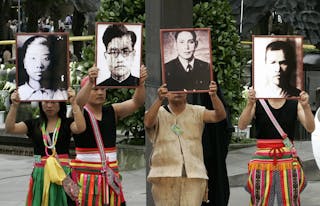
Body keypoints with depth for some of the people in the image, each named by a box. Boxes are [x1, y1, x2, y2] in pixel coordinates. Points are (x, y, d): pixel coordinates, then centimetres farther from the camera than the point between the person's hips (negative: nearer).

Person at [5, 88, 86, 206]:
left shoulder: (67, 123, 0)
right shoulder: (34, 124, 7)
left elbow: (81, 128, -21)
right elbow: (10, 129, -5)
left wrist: (73, 103, -30)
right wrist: (14, 106, -20)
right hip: (40, 174, 2)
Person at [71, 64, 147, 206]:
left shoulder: (112, 112, 7)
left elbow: (136, 102, -8)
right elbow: (78, 103, -28)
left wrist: (141, 83, -29)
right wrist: (90, 82, -47)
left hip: (110, 175, 4)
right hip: (85, 175, -4)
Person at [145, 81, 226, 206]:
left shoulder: (196, 112, 10)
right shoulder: (159, 113, 5)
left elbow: (220, 116, -5)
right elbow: (148, 122, -18)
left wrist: (214, 96, -26)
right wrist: (159, 99, -35)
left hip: (194, 176, 1)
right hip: (165, 175, -1)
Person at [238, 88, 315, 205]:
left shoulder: (295, 104, 3)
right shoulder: (257, 104, 1)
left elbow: (310, 128, -6)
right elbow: (242, 126, -10)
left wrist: (306, 106, -22)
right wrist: (249, 104, -25)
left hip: (288, 160, 1)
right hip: (262, 160, -1)